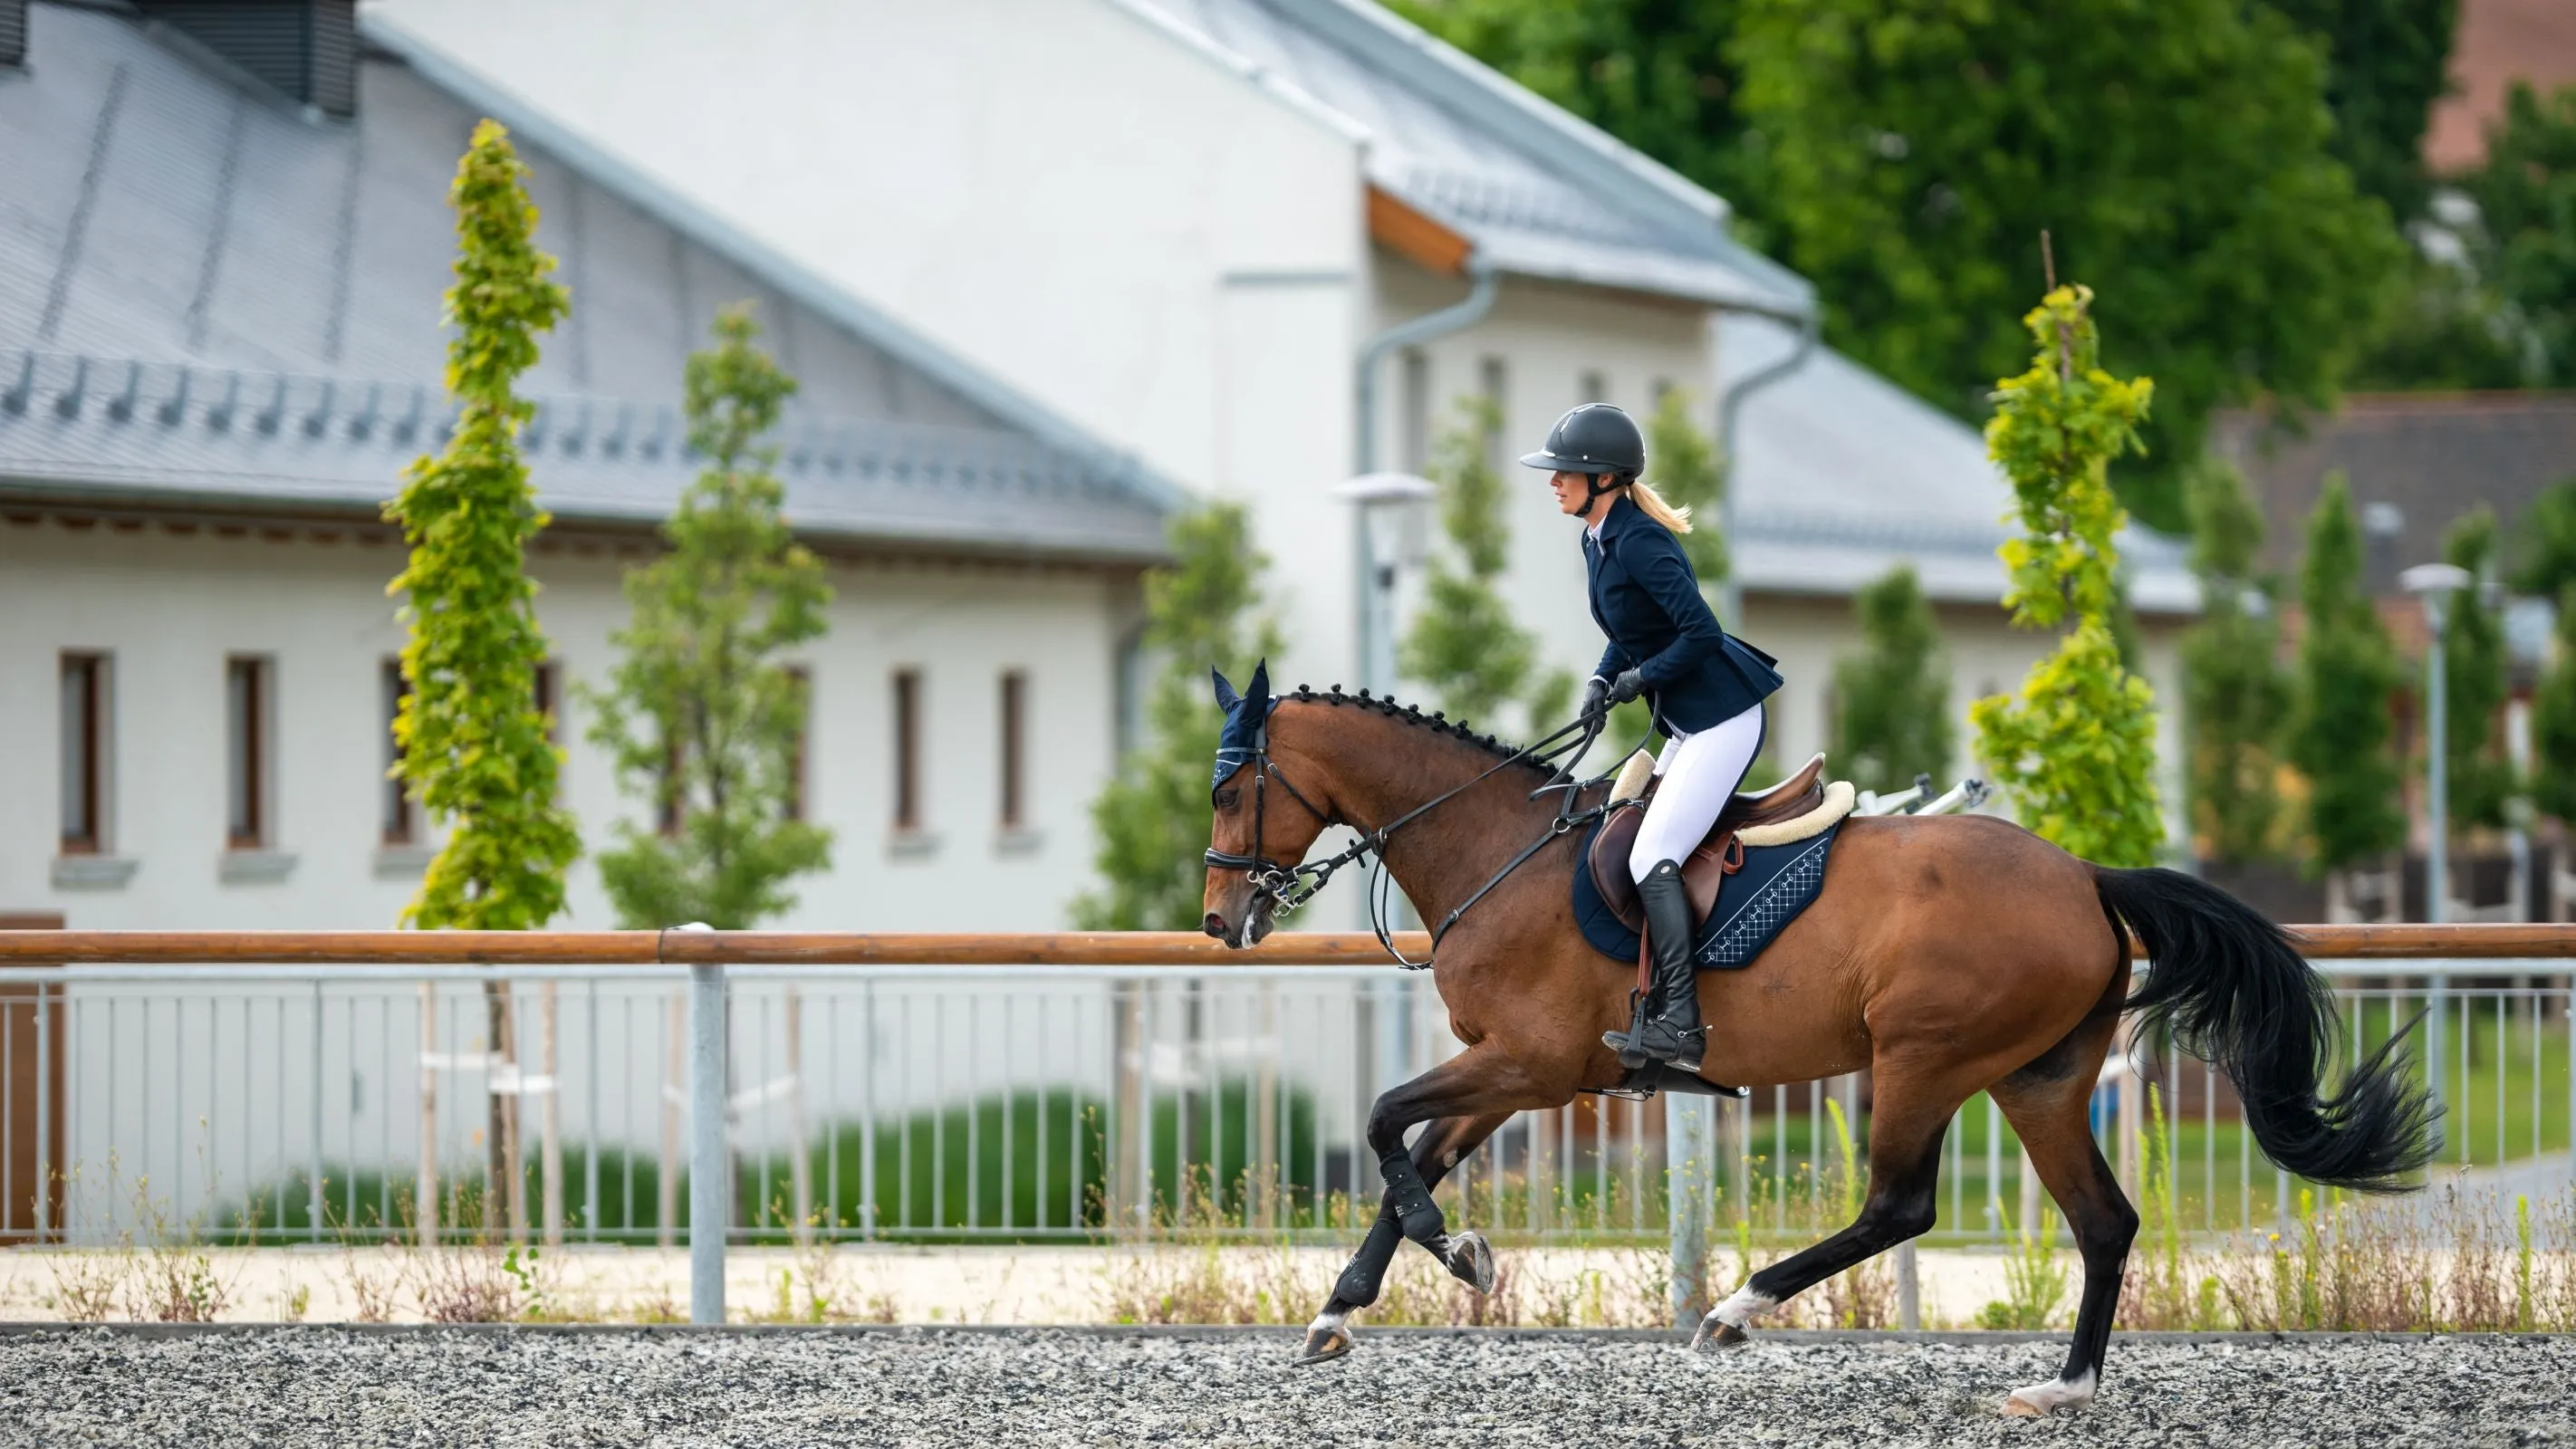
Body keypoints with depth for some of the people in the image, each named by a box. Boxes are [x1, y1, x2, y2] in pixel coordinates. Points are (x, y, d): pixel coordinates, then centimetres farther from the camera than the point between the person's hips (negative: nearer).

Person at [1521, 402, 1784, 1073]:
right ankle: (1660, 1007, 11)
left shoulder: (1638, 543, -21)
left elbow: (1701, 633, -26)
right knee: (1653, 854, 10)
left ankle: (1678, 1024, -19)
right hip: (1687, 721, 11)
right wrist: (1603, 679, 5)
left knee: (1651, 858, -15)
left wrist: (1641, 679, -15)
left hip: (1722, 717, -11)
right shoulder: (1598, 540, 10)